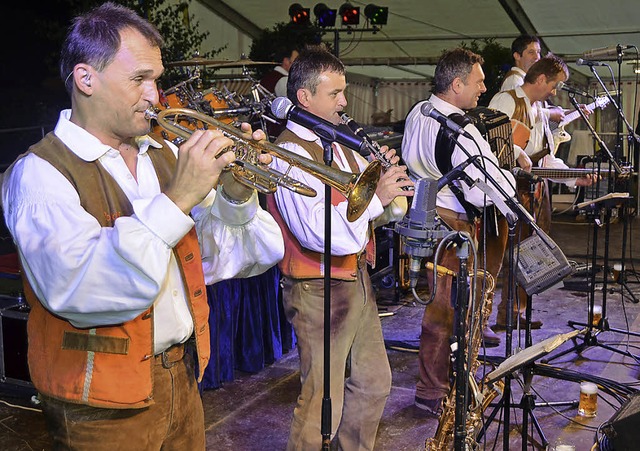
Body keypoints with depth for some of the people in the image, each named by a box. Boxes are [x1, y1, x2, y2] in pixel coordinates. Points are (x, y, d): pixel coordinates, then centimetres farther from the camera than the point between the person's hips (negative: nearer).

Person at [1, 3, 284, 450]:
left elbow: (222, 261, 7)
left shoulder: (165, 156, 5)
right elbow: (77, 291, -30)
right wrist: (177, 197, -28)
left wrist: (237, 196, -12)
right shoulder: (39, 173, -13)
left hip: (183, 382, 6)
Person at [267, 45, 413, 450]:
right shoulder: (291, 153, -17)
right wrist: (376, 195, -24)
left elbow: (370, 214, 13)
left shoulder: (340, 143, 11)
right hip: (319, 292, -9)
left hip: (357, 281, 9)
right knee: (323, 405, 0)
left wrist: (391, 197, -8)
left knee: (374, 384, 21)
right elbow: (323, 232, -29)